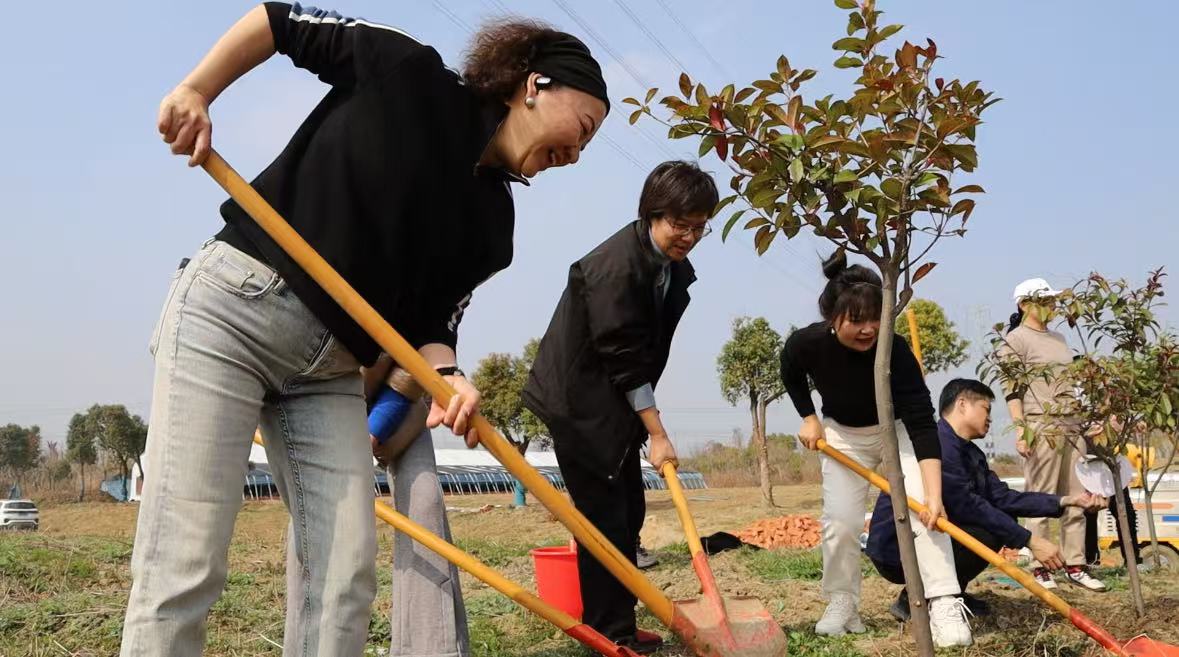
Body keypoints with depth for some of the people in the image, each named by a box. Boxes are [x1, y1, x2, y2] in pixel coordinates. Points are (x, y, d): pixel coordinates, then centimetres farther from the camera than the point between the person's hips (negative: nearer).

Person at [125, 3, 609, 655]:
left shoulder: (491, 223, 10)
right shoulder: (409, 71, -4)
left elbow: (428, 322, 4)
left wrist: (445, 375, -17)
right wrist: (194, 90, -6)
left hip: (329, 369, 6)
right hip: (231, 306, -6)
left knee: (345, 577, -3)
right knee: (182, 572, -12)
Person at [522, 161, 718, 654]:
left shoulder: (676, 269, 3)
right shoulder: (615, 266, -24)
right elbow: (625, 359, -24)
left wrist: (645, 424, 15)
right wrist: (657, 434, -22)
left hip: (619, 404, 9)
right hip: (579, 403, -9)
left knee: (629, 515, 10)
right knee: (604, 515, -7)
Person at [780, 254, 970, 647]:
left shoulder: (895, 350, -37)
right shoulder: (807, 344, -29)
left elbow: (922, 426, -41)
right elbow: (791, 376, 0)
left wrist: (934, 495, -48)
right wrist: (809, 419, -7)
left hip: (898, 428, -2)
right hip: (843, 433, 2)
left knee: (922, 507, -20)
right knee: (840, 519, -7)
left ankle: (944, 604, -19)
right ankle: (842, 607, 9)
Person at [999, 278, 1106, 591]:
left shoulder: (1058, 338, 19)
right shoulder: (1016, 340, -3)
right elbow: (1012, 390, -9)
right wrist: (1021, 431, -17)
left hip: (1072, 426, 7)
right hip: (1041, 427, -7)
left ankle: (1075, 565, 11)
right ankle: (1039, 567, 2)